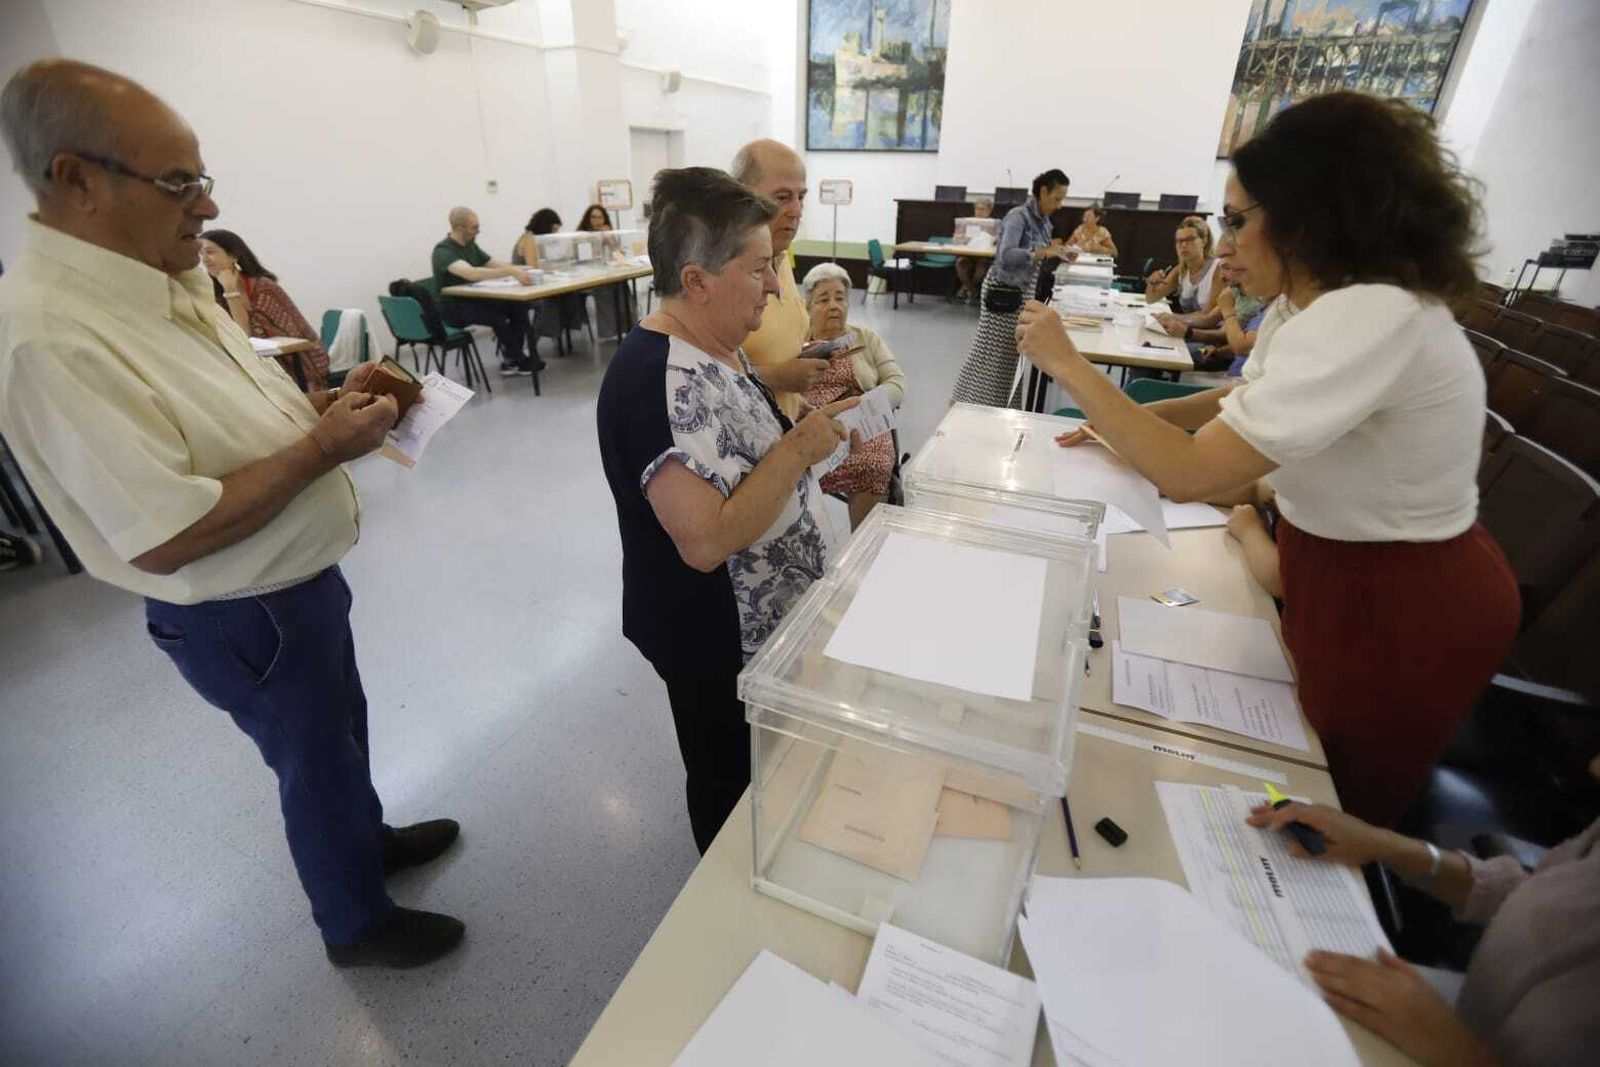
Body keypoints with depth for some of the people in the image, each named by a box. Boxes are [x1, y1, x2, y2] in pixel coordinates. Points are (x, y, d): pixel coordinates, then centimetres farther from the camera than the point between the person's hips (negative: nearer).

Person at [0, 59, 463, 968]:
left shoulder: (166, 285, 2)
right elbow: (162, 540, -29)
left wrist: (327, 400, -4)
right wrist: (324, 448, -25)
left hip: (301, 580, 8)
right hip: (245, 618, -8)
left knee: (341, 731, 27)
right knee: (317, 763, 13)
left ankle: (368, 839, 54)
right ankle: (358, 924, 40)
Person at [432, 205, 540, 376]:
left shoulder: (471, 245, 8)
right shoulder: (443, 251, -19)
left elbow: (495, 264, 10)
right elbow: (471, 273, -36)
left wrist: (519, 271, -12)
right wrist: (511, 271, -42)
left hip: (474, 299, 8)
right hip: (454, 307, -8)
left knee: (518, 308, -13)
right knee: (497, 317, -32)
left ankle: (511, 360, -8)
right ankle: (521, 362, -13)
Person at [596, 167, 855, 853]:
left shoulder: (714, 348, 2)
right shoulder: (663, 383, -29)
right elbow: (707, 540, -33)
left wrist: (812, 472, 1)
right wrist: (800, 448, -26)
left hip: (755, 623, 9)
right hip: (716, 643, -9)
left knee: (749, 772, 30)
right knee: (731, 785, 18)